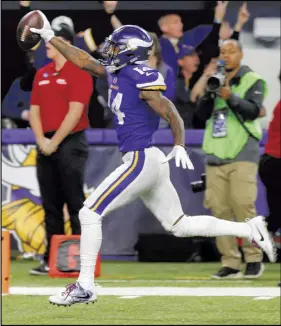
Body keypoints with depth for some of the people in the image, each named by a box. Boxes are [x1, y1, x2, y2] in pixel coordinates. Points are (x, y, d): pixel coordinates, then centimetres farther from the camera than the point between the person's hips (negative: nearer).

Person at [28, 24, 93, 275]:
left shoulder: (79, 73, -7)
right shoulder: (42, 75, 14)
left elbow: (74, 112, -14)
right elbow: (34, 111, 12)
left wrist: (55, 142, -14)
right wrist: (41, 141, -3)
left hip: (70, 144, -7)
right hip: (46, 147, 7)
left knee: (75, 204, -7)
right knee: (50, 205, 8)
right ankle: (51, 260, 11)